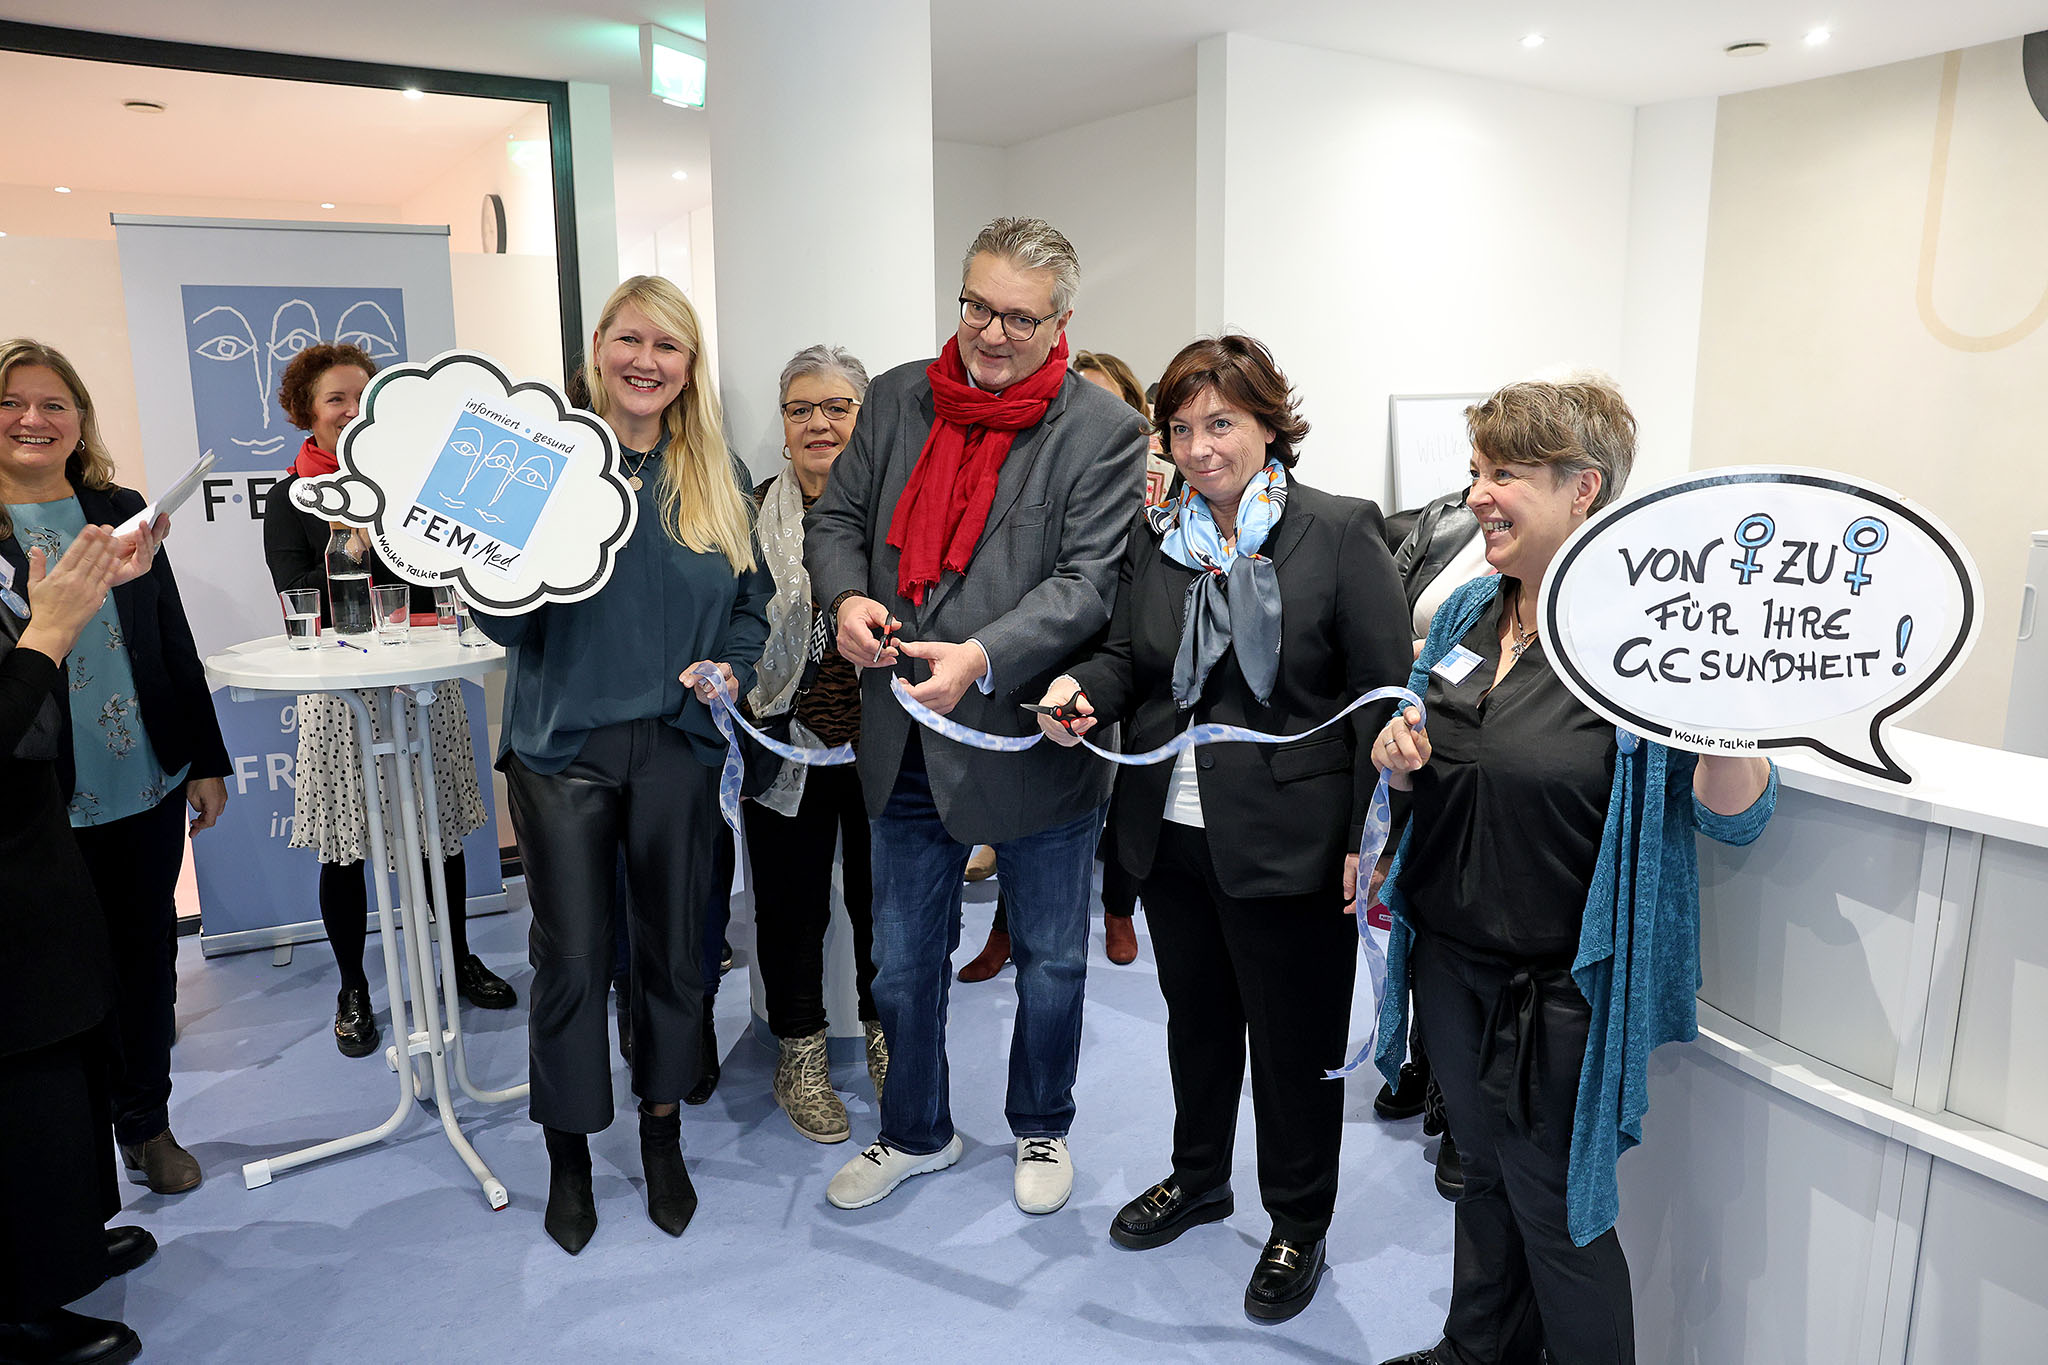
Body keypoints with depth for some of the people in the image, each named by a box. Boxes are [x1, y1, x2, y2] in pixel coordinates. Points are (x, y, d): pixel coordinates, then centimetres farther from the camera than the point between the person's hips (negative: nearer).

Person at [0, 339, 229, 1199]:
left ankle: (146, 1120, 30)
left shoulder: (122, 511, 6)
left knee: (148, 951, 13)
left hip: (149, 785, 3)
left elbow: (176, 645, 9)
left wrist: (207, 761, 8)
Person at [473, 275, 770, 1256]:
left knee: (672, 946, 13)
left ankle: (662, 1135, 34)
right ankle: (568, 1155, 27)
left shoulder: (716, 479, 5)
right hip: (564, 745, -2)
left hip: (677, 745, 3)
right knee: (571, 957, 6)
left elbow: (753, 601, 12)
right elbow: (502, 622, -6)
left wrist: (731, 669, -7)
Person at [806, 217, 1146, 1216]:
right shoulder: (897, 399, 4)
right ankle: (916, 1134, 41)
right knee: (903, 963, 18)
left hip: (1033, 742, -3)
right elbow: (835, 518, 9)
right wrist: (846, 596, -14)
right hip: (907, 747, 4)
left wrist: (983, 658, -31)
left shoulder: (1101, 431, -10)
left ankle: (1041, 1129, 42)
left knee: (1050, 962, 16)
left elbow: (1091, 580, -17)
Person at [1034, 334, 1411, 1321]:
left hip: (1287, 842, -5)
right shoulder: (1156, 538, 8)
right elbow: (1129, 659, 14)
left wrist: (1370, 837, -15)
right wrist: (1085, 689, -10)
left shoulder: (1342, 534, -9)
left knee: (1295, 1037, 10)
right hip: (1171, 832, 5)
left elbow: (1387, 693, -10)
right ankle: (1198, 1177, 45)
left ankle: (1299, 1224, 33)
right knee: (1195, 1015, 22)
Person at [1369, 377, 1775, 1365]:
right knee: (1485, 1175, 25)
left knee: (1557, 1212, 10)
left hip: (1562, 985, -6)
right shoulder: (1467, 612, 3)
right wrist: (1401, 760, -8)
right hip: (1450, 956, 6)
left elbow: (1732, 817, -18)